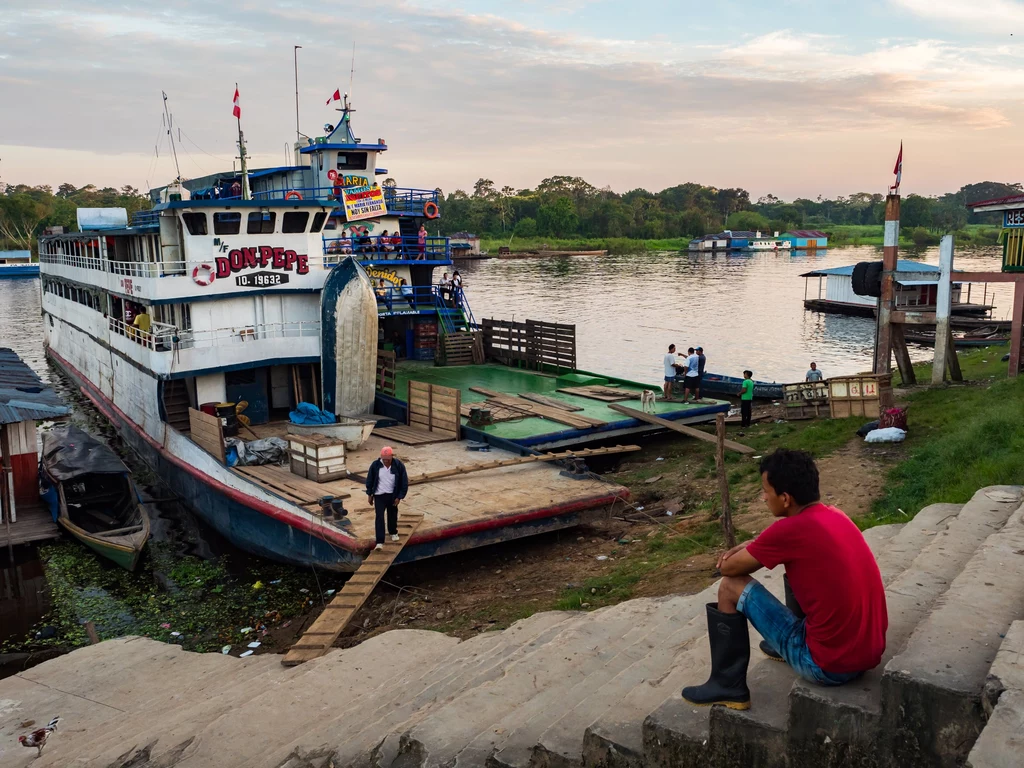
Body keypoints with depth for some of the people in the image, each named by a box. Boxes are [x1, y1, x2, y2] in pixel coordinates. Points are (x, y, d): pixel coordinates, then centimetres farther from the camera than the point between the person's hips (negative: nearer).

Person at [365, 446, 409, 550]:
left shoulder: (399, 466, -15)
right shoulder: (375, 465, -14)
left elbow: (404, 482, -7)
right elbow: (370, 480, 0)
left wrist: (399, 497, -9)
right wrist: (369, 494, 4)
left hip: (392, 496, 1)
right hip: (379, 495, -1)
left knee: (392, 515, 18)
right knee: (379, 518, -8)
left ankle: (393, 532, 45)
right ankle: (380, 542, -8)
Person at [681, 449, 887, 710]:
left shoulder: (790, 530, -20)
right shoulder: (834, 516, 4)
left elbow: (728, 568, -8)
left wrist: (742, 553, 13)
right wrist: (752, 548, 10)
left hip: (830, 665, -8)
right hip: (870, 653, 8)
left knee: (731, 587, -1)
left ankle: (728, 686, 12)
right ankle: (782, 646, 46)